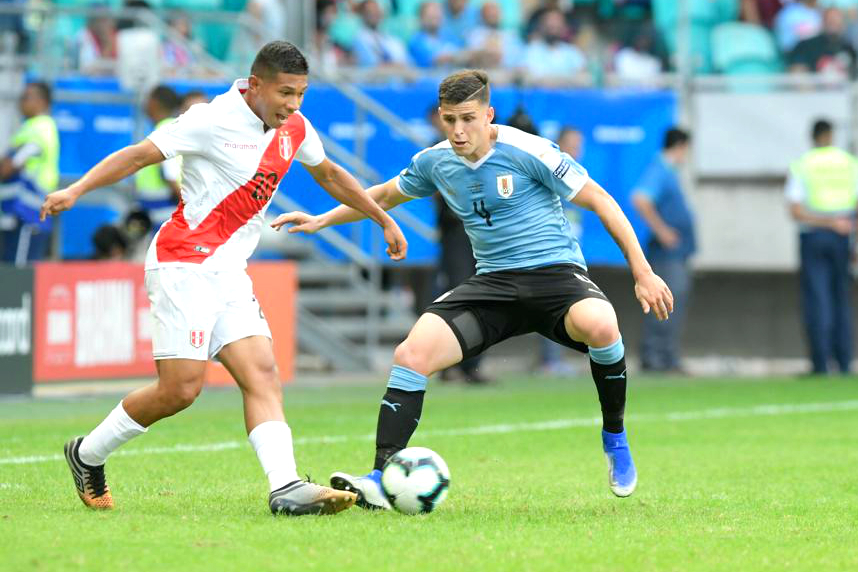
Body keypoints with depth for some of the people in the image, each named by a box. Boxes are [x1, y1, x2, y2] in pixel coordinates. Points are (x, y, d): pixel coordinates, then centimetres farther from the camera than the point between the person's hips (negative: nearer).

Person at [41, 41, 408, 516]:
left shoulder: (294, 129, 9)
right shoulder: (213, 120, -13)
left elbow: (329, 174, 28)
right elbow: (139, 155, -14)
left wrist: (384, 219, 34)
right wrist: (76, 190, -26)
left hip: (230, 273, 8)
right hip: (184, 265, -8)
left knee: (263, 375, -8)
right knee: (181, 388, -11)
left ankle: (285, 488, -20)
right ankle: (88, 455, 9)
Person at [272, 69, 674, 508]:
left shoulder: (528, 152, -12)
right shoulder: (435, 162, 5)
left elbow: (600, 201, -7)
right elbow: (384, 195, 27)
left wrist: (643, 273, -9)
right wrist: (321, 221, 20)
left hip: (554, 272, -5)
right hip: (493, 282, 5)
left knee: (598, 325, -38)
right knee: (411, 355, -18)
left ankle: (614, 437, -12)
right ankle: (381, 481, -16)